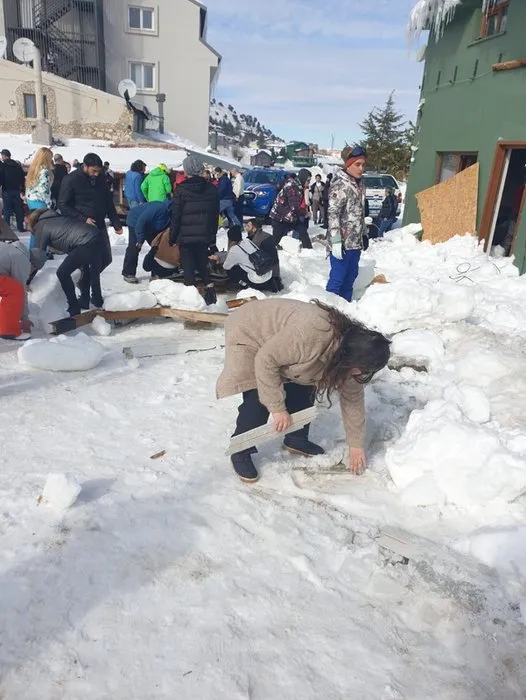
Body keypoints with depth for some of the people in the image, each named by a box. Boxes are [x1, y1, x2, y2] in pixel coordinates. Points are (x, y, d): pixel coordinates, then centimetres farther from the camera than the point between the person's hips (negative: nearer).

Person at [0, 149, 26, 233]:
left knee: (7, 210, 2)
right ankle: (20, 227, 7)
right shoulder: (18, 165, 6)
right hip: (17, 190, 3)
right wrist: (22, 189, 14)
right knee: (19, 210, 7)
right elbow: (23, 178, 8)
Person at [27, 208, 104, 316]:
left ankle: (74, 310, 5)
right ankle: (97, 300, 49)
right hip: (95, 236, 9)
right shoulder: (51, 219, 26)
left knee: (62, 273, 0)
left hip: (85, 243, -9)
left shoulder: (41, 227, 4)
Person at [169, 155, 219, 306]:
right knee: (203, 263, 20)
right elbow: (215, 215, 7)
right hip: (204, 235, 4)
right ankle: (209, 288, 10)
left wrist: (172, 237, 0)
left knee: (188, 267, 4)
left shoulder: (181, 189, -10)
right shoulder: (211, 189, 3)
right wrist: (212, 235, 15)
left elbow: (176, 216, -9)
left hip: (185, 236, -4)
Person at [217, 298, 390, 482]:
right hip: (249, 334, -7)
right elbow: (265, 359, -32)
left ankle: (296, 439, 22)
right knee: (258, 399, -17)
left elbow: (353, 397, -3)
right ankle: (241, 453, 2)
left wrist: (355, 444, 1)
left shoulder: (349, 346, -14)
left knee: (304, 389, -1)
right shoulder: (309, 333, -41)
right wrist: (277, 407, -27)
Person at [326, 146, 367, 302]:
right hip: (343, 242, -9)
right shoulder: (340, 184, -13)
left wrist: (364, 233, 22)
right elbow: (333, 213, -19)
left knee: (351, 276, 15)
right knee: (337, 278, -5)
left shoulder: (358, 184, 13)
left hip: (355, 241, 9)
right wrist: (336, 241, -24)